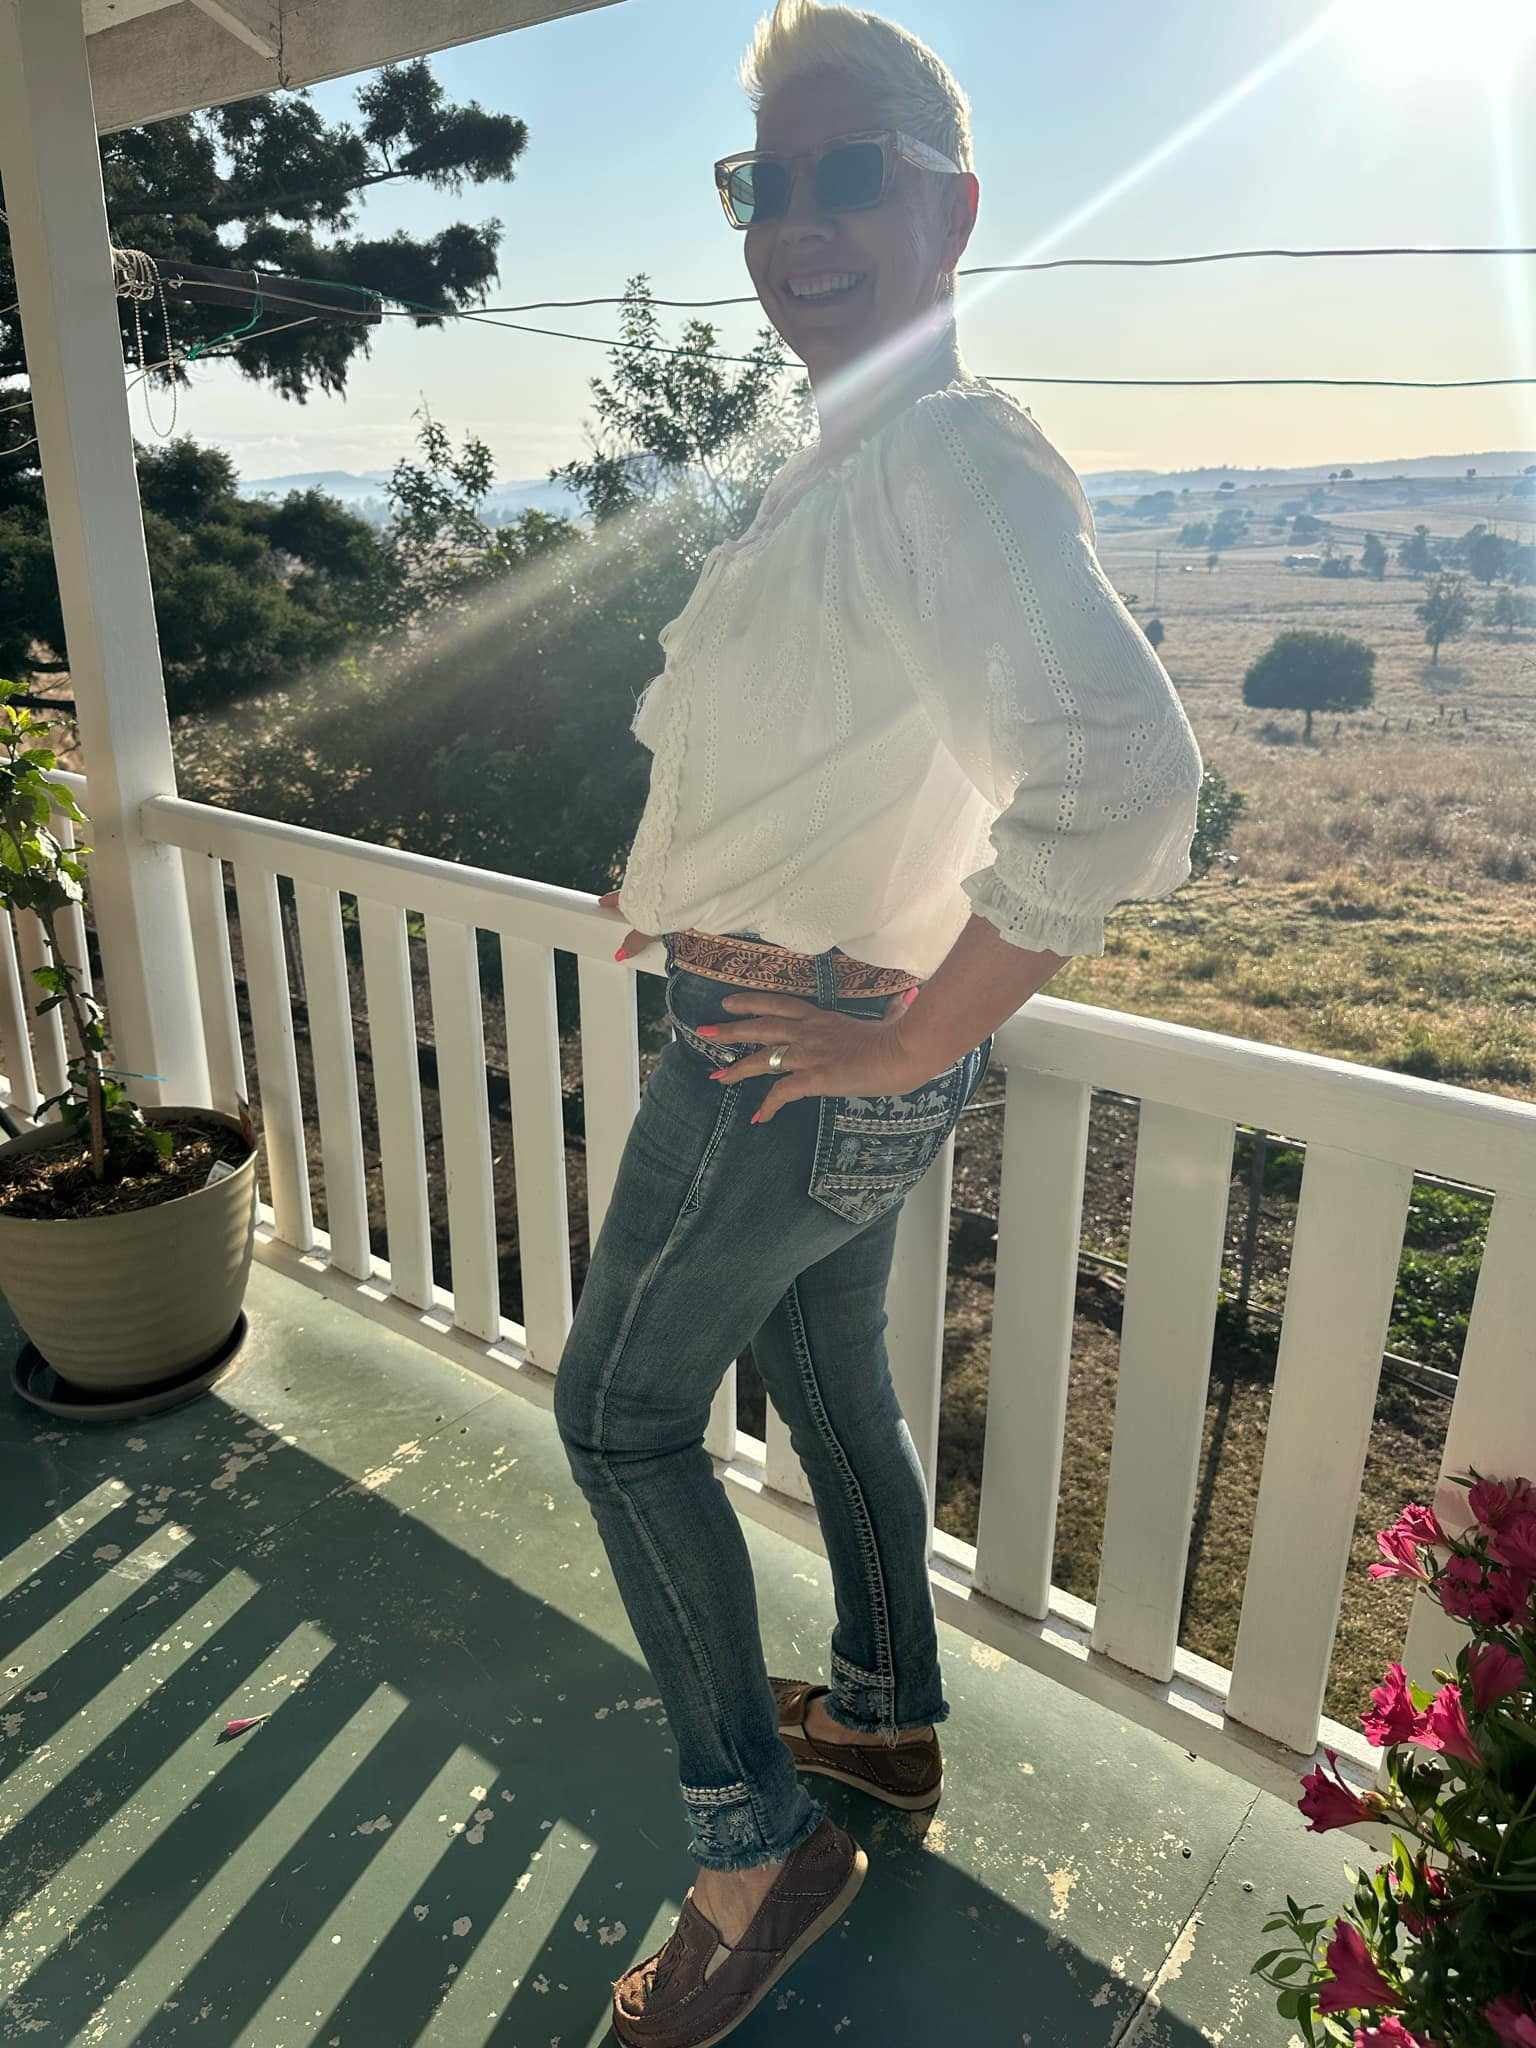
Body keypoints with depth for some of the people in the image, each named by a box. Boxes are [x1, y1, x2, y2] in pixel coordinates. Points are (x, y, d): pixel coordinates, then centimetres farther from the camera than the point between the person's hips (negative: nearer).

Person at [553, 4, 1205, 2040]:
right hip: (802, 1029, 10)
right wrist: (695, 868, 16)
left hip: (798, 1053, -10)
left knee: (622, 1413, 5)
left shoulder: (951, 452, -22)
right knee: (829, 1371, 22)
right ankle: (892, 1715, 44)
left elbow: (1122, 769, -37)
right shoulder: (845, 462, 11)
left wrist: (916, 1041, -27)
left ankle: (759, 1848, 22)